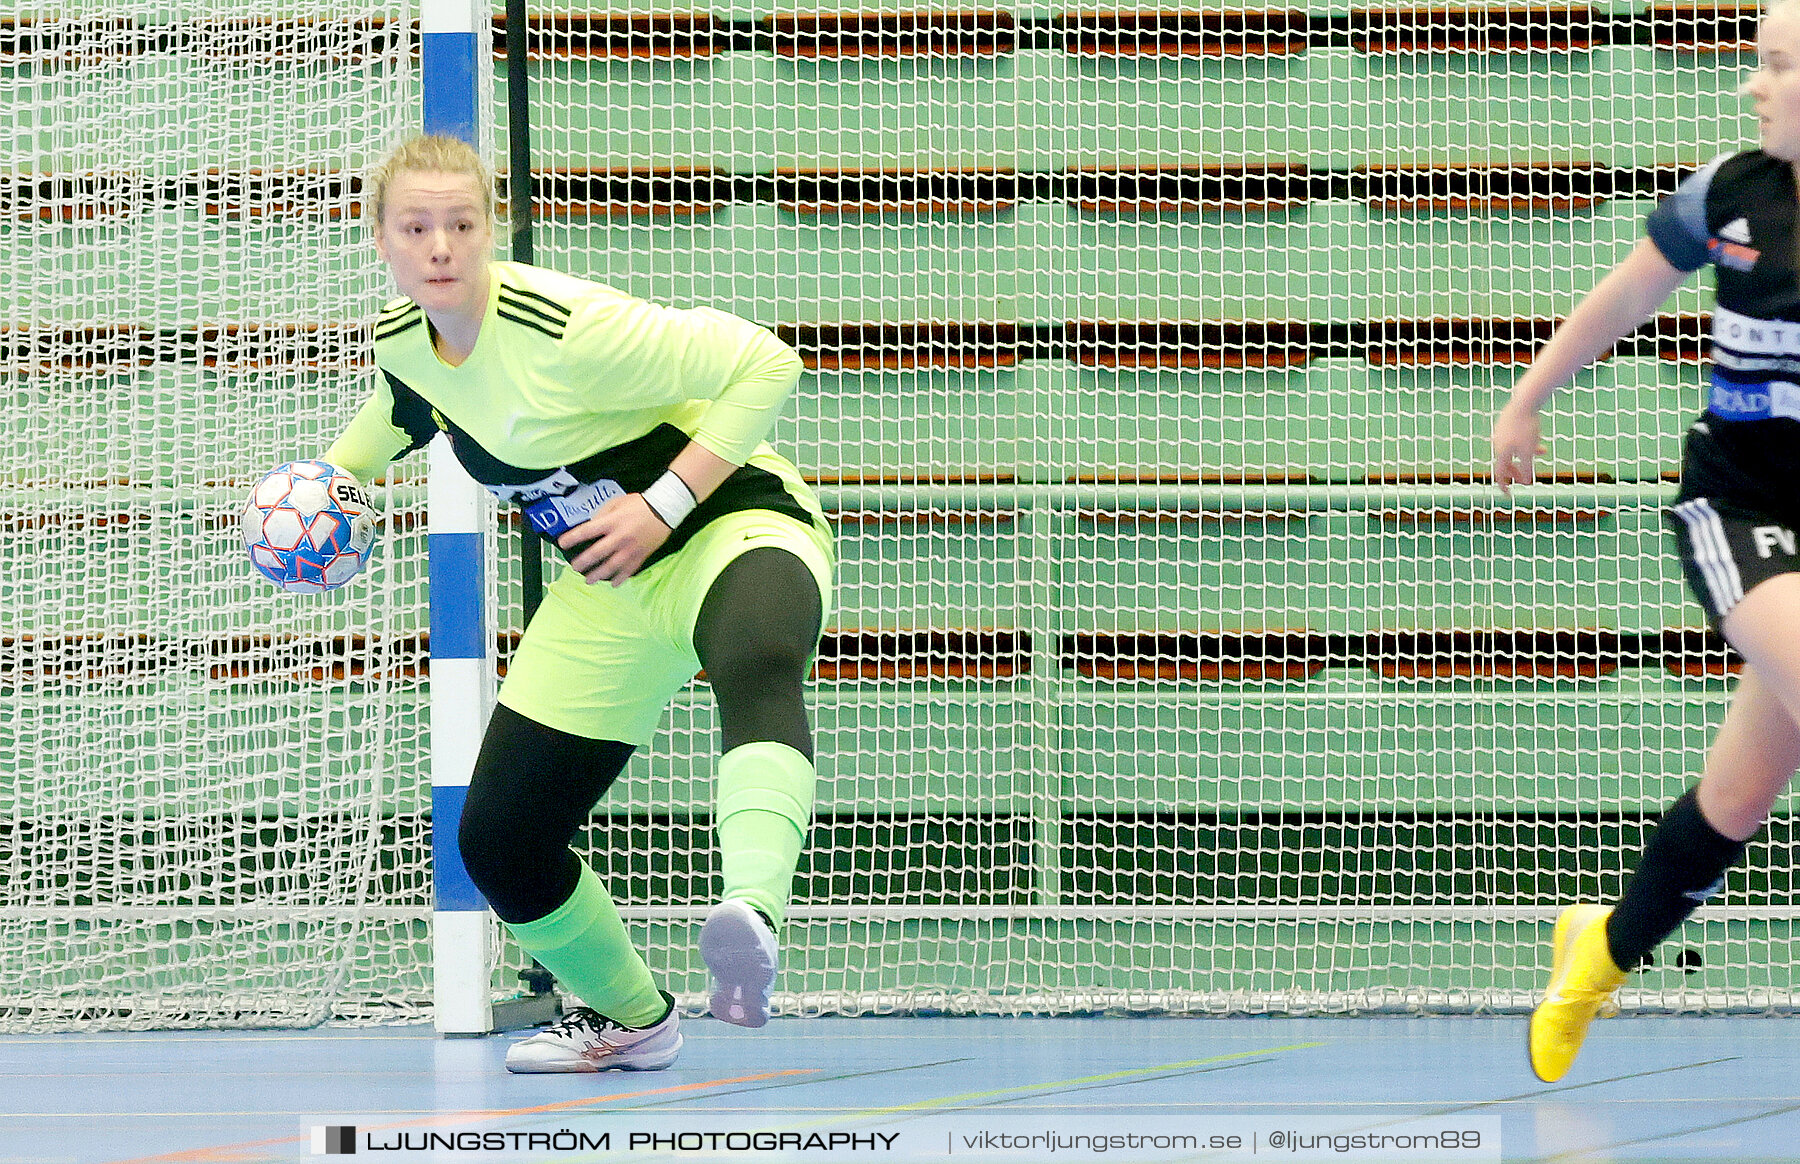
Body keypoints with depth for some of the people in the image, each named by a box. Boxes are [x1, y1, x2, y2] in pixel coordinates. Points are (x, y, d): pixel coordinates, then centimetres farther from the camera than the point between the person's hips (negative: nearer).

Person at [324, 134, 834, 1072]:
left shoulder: (567, 329, -27)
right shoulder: (402, 341, -4)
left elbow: (766, 363, -23)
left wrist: (664, 504, -26)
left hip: (734, 527, -8)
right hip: (608, 590, 8)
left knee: (756, 669, -44)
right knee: (499, 840, 3)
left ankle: (752, 913, -71)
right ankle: (628, 1017, 31)